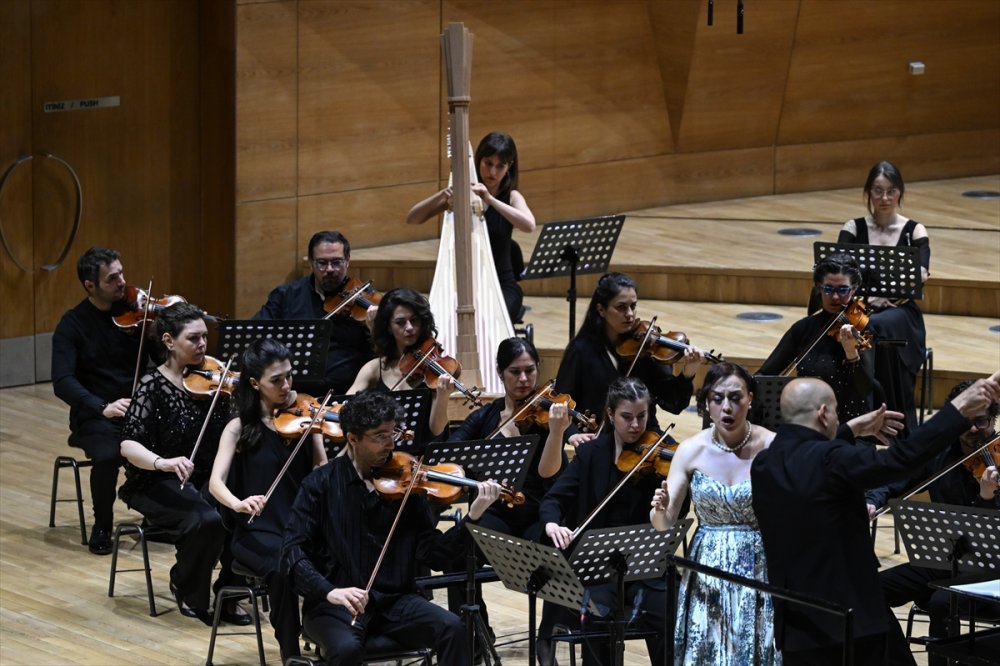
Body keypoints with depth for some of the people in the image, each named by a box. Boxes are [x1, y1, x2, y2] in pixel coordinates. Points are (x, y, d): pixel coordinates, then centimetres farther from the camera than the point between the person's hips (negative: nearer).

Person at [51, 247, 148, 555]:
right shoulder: (72, 325, -5)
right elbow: (63, 383, -18)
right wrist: (102, 407, -35)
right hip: (96, 417, -3)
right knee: (108, 454, -35)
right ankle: (102, 527, -8)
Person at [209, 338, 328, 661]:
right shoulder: (240, 428, 1)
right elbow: (216, 482, -12)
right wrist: (238, 503, -34)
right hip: (259, 531, -2)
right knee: (283, 569, -35)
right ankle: (291, 655, -20)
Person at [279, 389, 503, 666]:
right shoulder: (321, 484, -1)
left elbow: (433, 553, 1)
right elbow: (293, 552, -9)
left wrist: (473, 516, -15)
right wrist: (330, 591, -26)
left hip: (394, 601, 3)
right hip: (335, 604, -3)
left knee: (452, 629, -24)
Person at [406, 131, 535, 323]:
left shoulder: (511, 197, -2)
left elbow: (529, 226, -25)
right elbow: (412, 219, -5)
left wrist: (490, 200, -33)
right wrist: (441, 195, -23)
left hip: (501, 286, -1)